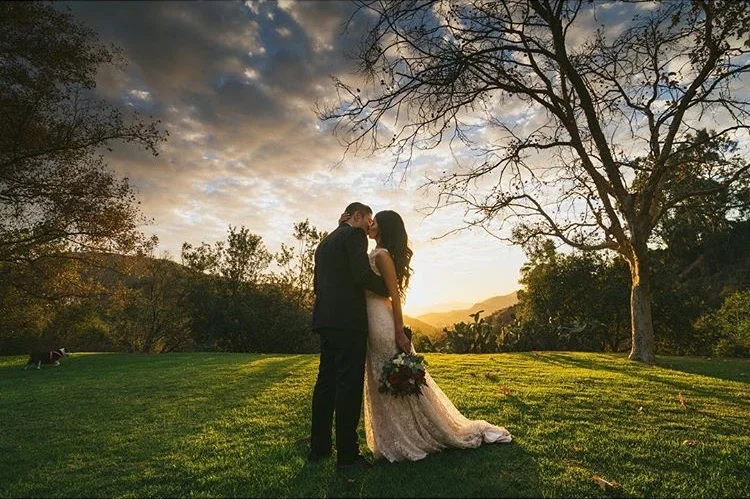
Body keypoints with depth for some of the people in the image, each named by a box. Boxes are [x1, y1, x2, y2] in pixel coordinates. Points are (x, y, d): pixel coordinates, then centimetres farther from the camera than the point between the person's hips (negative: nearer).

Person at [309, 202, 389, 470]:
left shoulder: (325, 242, 22)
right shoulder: (354, 235, -4)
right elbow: (363, 274, -16)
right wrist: (389, 290, -2)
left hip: (325, 319, 9)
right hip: (348, 319, -9)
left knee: (326, 381, 12)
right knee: (350, 384, -5)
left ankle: (319, 446, 20)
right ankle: (347, 453, -1)